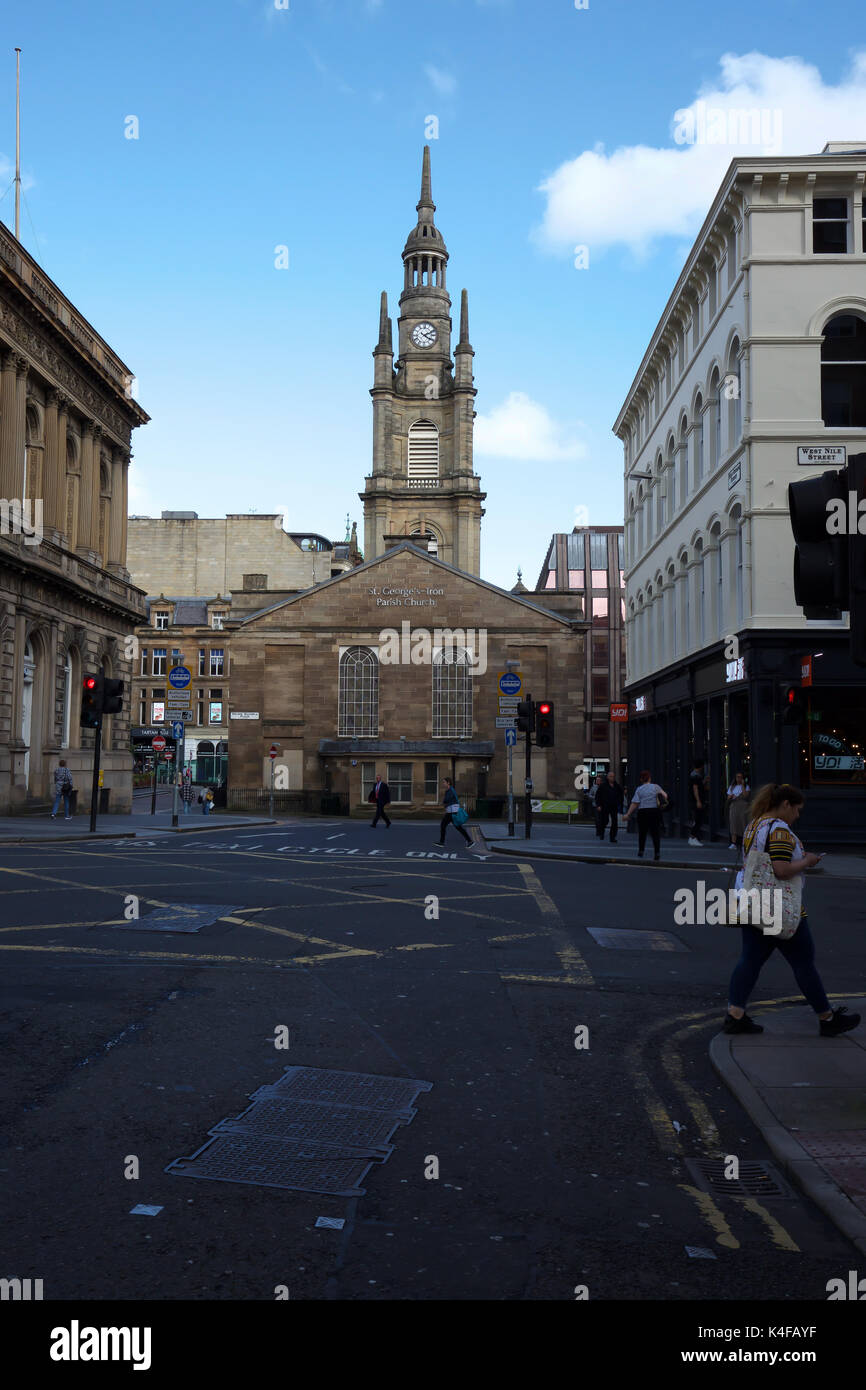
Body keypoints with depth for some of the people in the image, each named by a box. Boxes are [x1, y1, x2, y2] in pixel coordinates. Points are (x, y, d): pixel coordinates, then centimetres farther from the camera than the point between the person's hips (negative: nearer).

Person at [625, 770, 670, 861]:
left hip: (642, 812, 0)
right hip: (654, 811, 0)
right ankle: (657, 853, -4)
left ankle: (641, 852, 15)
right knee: (655, 833, 3)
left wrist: (628, 814, 0)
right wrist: (666, 802, 14)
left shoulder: (639, 789, 2)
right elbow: (665, 795, -6)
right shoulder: (655, 786, 3)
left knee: (642, 833, 11)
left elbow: (635, 804, -3)